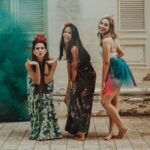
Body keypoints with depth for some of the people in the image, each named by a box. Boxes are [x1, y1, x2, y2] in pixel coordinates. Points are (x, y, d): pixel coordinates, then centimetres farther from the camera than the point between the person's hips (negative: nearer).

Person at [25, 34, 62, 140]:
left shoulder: (52, 62, -29)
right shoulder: (29, 64, -29)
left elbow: (47, 81, -29)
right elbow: (37, 81, -31)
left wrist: (46, 65, -38)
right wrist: (37, 65, -42)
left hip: (47, 88, 0)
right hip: (35, 88, 0)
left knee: (47, 107, -8)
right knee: (36, 107, -2)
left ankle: (48, 131, 7)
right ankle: (38, 132, 14)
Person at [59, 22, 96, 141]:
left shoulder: (74, 48, -24)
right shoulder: (66, 46, 3)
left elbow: (75, 67, -19)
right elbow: (69, 64, 4)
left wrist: (72, 82, -8)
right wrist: (70, 81, 1)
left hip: (86, 77, -9)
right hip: (80, 76, 9)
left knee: (81, 104, -4)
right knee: (74, 102, 13)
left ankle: (82, 132, 4)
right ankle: (77, 129, 25)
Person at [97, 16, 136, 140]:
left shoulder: (105, 40, -17)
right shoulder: (112, 38, 12)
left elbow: (106, 62, -20)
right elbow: (121, 53, 25)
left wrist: (103, 81, -17)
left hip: (114, 73, -10)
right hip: (116, 72, 10)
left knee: (105, 102, -8)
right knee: (113, 103, 11)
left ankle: (122, 127, 1)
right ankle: (111, 131, 16)